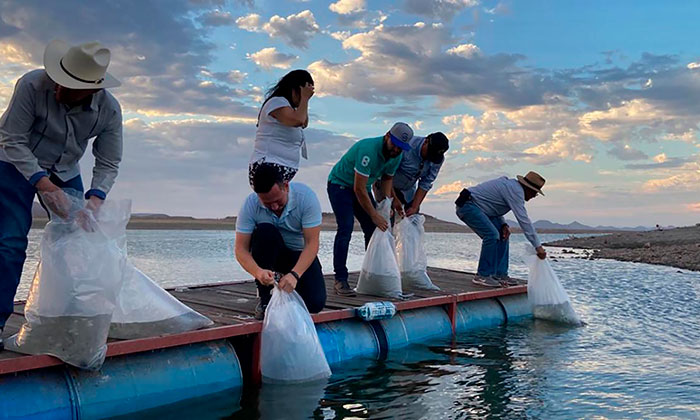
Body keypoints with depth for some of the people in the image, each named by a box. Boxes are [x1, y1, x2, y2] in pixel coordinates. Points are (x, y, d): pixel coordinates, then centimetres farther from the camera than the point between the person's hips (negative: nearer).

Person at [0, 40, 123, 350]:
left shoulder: (109, 110, -19)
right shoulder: (32, 85, -30)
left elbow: (108, 164, -10)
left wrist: (95, 198, -28)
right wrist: (43, 184, -32)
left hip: (65, 173, 4)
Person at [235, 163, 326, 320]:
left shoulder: (306, 196, -25)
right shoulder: (250, 205, -22)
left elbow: (312, 243, -27)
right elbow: (241, 249, -23)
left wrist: (294, 274, -42)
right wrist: (258, 272, -43)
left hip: (300, 255, 0)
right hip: (270, 255, 0)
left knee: (315, 303, -21)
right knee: (265, 231, -34)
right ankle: (265, 298, -20)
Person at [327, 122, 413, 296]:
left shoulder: (396, 156, -7)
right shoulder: (368, 150, -33)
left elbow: (387, 178, 10)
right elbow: (359, 189, -32)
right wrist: (374, 215, -28)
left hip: (361, 188, 8)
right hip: (340, 184, -8)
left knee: (374, 230, 2)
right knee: (345, 228, -21)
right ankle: (340, 280, -19)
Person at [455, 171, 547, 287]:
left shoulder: (510, 184, 13)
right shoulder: (516, 191, -18)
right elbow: (524, 220, -22)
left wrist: (503, 225, 1)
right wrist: (538, 246, -21)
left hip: (478, 208, 11)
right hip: (467, 205, -11)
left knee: (502, 235, 6)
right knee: (492, 235, -23)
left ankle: (500, 274, 7)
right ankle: (482, 276, -15)